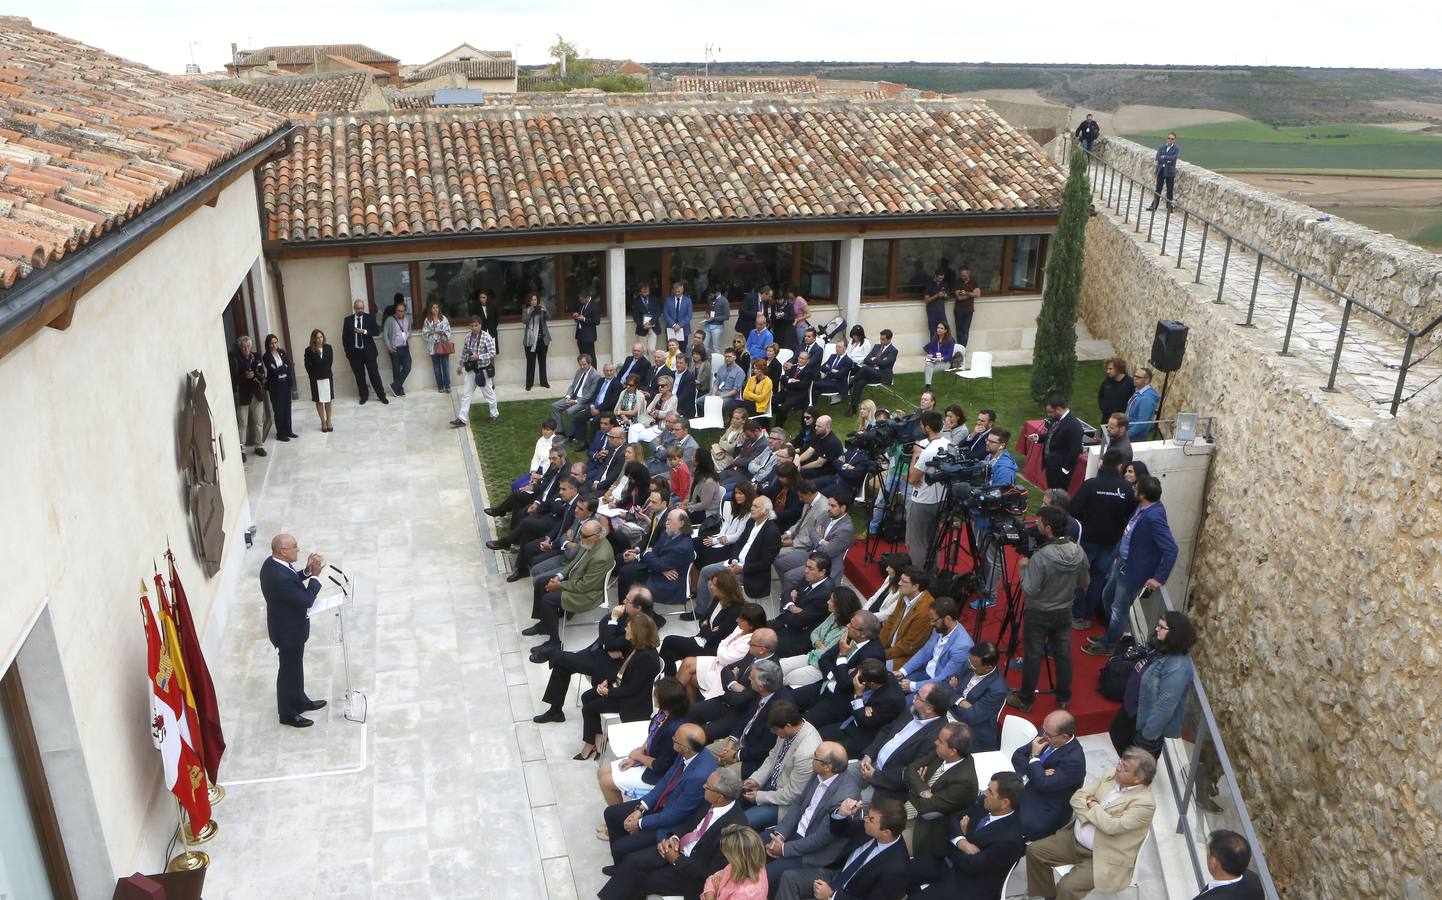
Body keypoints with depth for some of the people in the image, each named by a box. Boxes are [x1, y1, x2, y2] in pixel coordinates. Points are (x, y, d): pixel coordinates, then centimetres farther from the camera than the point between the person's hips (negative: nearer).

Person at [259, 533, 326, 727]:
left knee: (295, 667, 26)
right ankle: (287, 713, 32)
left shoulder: (272, 562, -8)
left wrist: (307, 571, -7)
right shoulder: (280, 577, -37)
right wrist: (315, 575, -20)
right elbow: (307, 600, -27)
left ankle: (300, 701, 46)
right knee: (289, 671, 12)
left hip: (288, 625, 9)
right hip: (288, 631, -9)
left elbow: (293, 581, 9)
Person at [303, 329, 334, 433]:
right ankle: (323, 421, 18)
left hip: (327, 377, 2)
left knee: (328, 400, 9)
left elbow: (330, 362, 2)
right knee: (319, 401, 7)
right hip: (316, 379, -2)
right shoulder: (309, 350, -12)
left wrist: (326, 372, 4)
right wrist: (312, 375, 0)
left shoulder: (328, 348, -6)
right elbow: (307, 365, -5)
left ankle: (328, 421, 22)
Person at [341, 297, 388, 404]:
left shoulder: (370, 317, 2)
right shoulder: (348, 320, 4)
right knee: (359, 376, 7)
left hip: (368, 351, -1)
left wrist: (364, 331, -18)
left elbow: (377, 331, -4)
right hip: (354, 352, 1)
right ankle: (364, 396, 19)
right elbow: (345, 336, 6)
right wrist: (347, 352, 3)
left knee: (374, 374, -1)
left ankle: (382, 396, 7)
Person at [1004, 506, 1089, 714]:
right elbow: (1084, 583, 2)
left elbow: (1030, 590, -24)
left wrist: (1024, 568, -10)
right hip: (1064, 611, 5)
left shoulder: (1040, 557, -30)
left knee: (1032, 656, 7)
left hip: (1038, 614, -5)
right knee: (1063, 653, 17)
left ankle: (1025, 700, 20)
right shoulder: (1079, 552, -10)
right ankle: (1064, 698, 31)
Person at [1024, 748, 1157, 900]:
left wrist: (1092, 804, -14)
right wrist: (1096, 815, -18)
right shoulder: (1112, 775, -2)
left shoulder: (1145, 803, -21)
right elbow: (1077, 798, -2)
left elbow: (1111, 826, -30)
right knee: (1034, 851, -1)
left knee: (1067, 887, -24)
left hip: (1104, 857, -7)